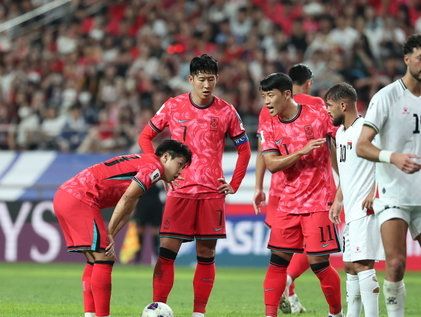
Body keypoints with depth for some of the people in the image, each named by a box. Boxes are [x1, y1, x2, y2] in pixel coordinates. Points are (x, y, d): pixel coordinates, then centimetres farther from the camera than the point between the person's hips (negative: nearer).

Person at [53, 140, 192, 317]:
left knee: (94, 261, 14)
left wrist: (109, 237, 7)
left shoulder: (140, 162, 25)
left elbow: (127, 209, 18)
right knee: (104, 259, -7)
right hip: (80, 200, -10)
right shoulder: (154, 167, -5)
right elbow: (126, 200, -13)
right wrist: (109, 234, -8)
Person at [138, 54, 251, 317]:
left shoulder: (226, 112, 3)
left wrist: (234, 185, 4)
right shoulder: (173, 107, 2)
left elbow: (244, 149, 12)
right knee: (167, 250, -7)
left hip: (212, 193, 1)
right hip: (180, 191, 0)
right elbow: (146, 137, 11)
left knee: (206, 254, 2)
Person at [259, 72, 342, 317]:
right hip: (288, 202, 4)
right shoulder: (270, 128, 5)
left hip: (318, 202, -4)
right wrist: (302, 151, -20)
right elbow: (271, 164, -7)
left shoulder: (318, 117, -6)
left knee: (318, 262, -5)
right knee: (277, 260, 0)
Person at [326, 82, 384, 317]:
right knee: (350, 265, 13)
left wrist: (375, 192, -22)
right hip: (351, 210, 10)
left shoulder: (365, 129, -12)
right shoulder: (341, 132, 18)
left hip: (366, 208, -10)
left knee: (362, 263, -15)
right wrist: (338, 200, 23)